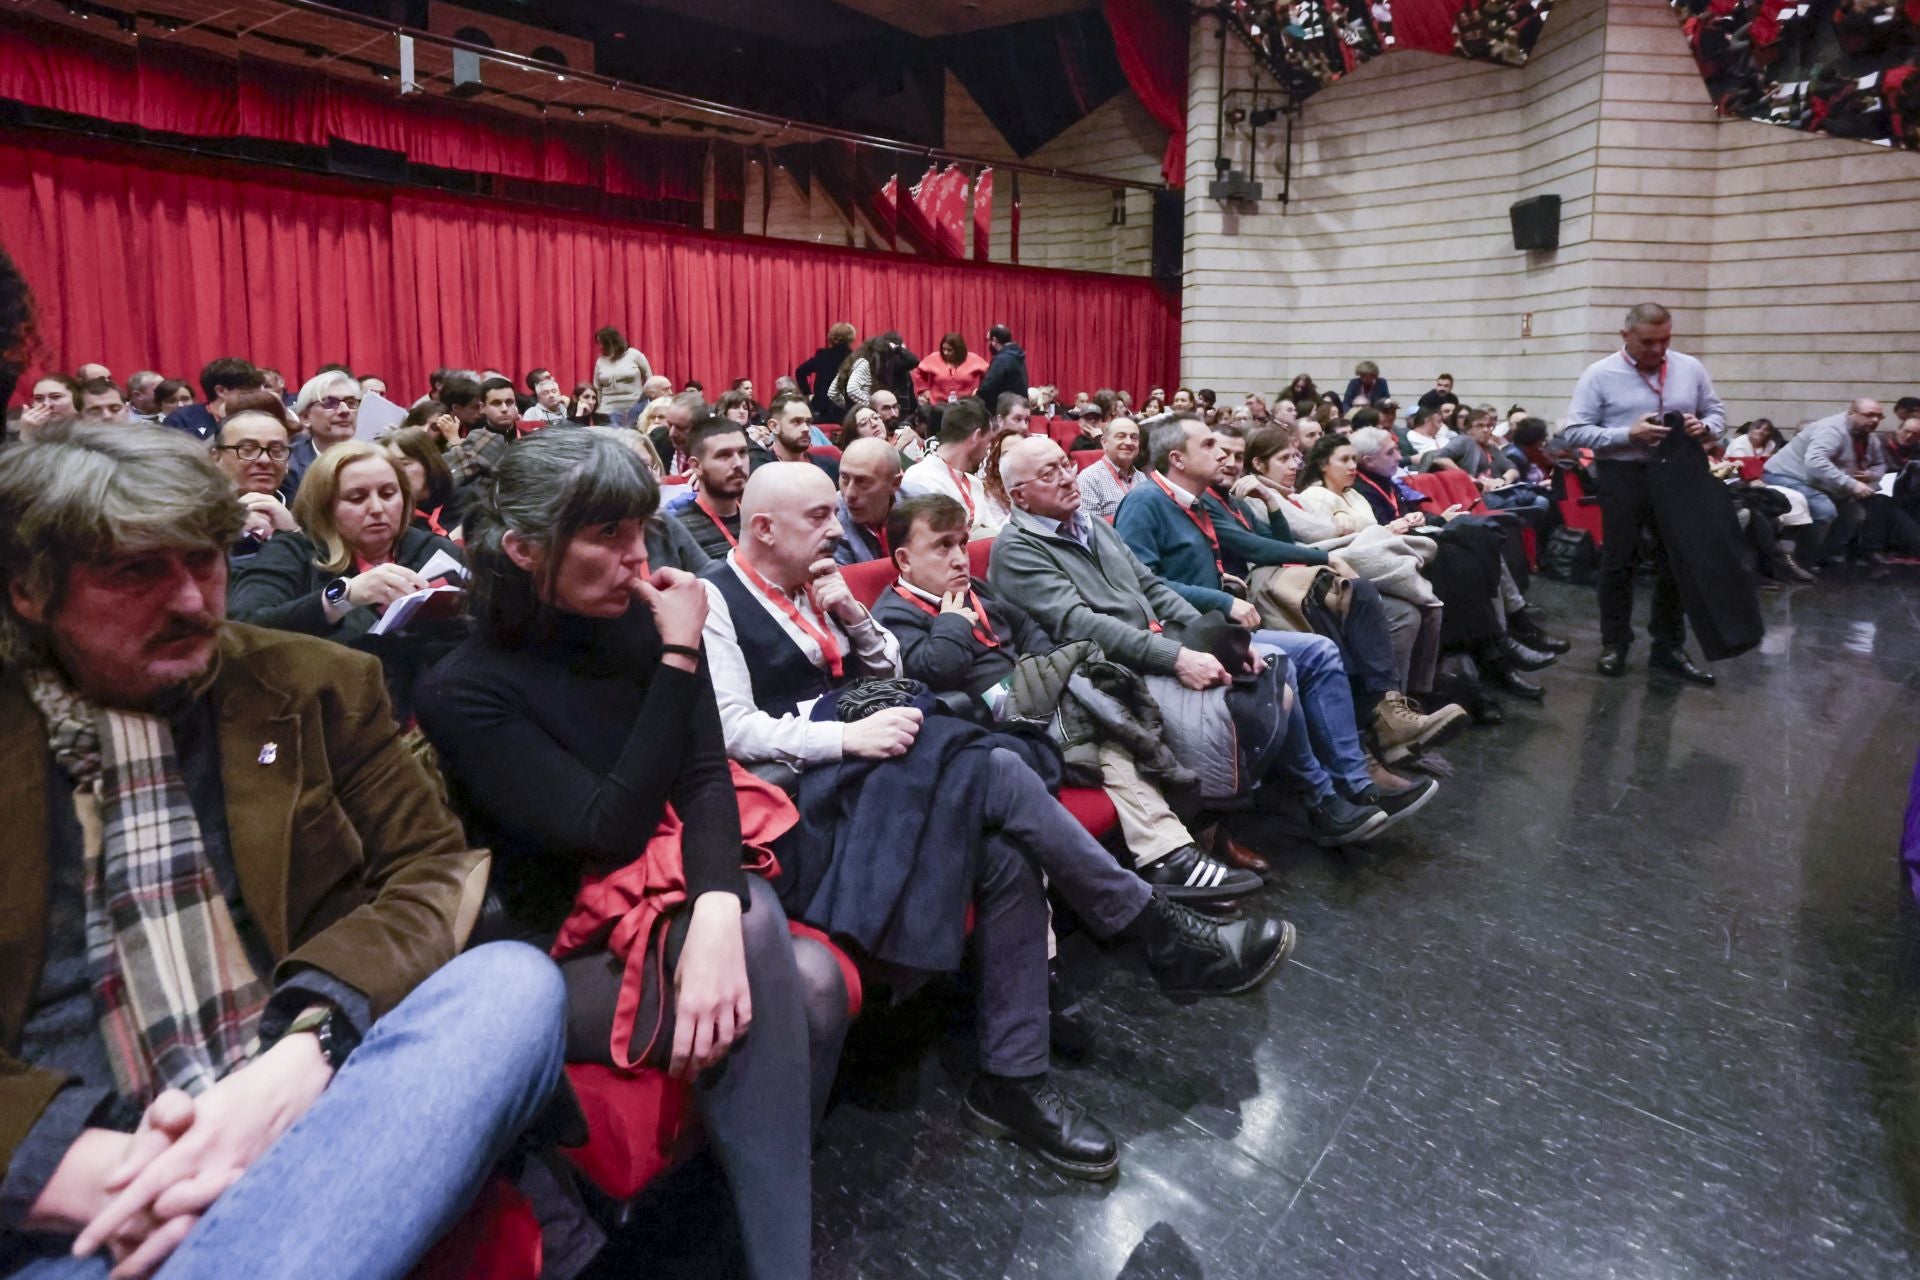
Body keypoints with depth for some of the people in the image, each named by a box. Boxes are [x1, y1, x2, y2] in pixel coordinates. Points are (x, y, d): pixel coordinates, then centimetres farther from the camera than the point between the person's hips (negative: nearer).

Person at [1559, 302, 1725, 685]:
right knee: (1618, 562, 7)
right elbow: (1573, 433, -12)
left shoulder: (1690, 368, 5)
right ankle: (1614, 644, 20)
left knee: (1676, 562, 10)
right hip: (1622, 477, -4)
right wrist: (1629, 435, -22)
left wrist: (1705, 428, -11)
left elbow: (1717, 412, 13)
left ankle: (1669, 649, 22)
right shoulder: (1600, 375, -7)